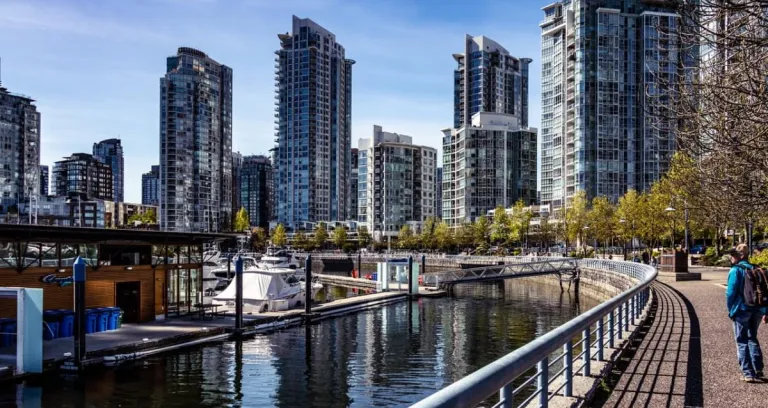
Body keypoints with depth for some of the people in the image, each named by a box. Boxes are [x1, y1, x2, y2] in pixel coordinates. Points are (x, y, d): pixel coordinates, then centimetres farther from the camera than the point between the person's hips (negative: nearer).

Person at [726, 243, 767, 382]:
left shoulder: (735, 270, -11)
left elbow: (731, 293, -15)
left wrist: (730, 310, -3)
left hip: (741, 310, -6)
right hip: (757, 311, 6)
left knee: (742, 342, 4)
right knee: (752, 339, 21)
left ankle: (748, 373, 1)